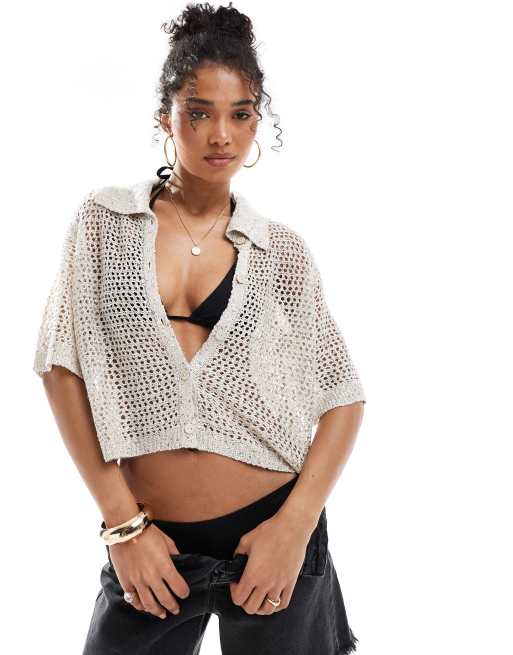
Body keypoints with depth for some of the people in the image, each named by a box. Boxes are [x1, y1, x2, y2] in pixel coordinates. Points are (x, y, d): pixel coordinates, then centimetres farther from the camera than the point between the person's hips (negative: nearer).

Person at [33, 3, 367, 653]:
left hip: (273, 535, 1)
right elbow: (62, 365, -4)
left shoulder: (282, 250, 0)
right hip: (149, 544, 0)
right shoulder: (102, 220, -1)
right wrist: (122, 522, -8)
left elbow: (344, 396, 2)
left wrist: (295, 526, -10)